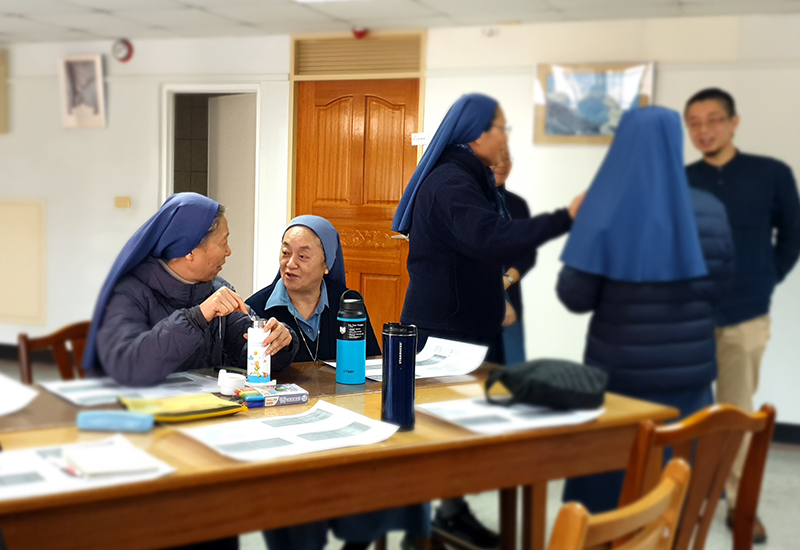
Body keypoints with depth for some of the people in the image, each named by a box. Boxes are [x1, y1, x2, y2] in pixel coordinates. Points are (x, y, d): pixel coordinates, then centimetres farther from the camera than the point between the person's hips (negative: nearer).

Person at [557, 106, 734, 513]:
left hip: (622, 372, -3)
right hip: (690, 370, 3)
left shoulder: (607, 210, -12)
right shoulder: (710, 212, -1)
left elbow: (575, 298, -10)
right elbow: (719, 287, 9)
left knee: (613, 487, 9)